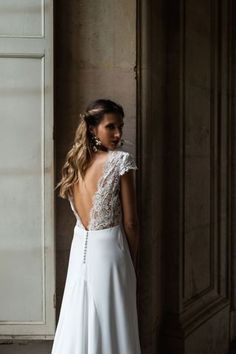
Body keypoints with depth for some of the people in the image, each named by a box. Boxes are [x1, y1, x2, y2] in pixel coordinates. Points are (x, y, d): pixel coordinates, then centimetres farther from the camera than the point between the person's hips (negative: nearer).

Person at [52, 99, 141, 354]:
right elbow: (129, 222, -11)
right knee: (111, 324, 6)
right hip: (108, 246, -6)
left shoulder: (75, 161, 5)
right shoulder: (121, 160, -13)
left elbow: (78, 212, 9)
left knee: (79, 320, 15)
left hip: (80, 247, 6)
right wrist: (133, 260, 1)